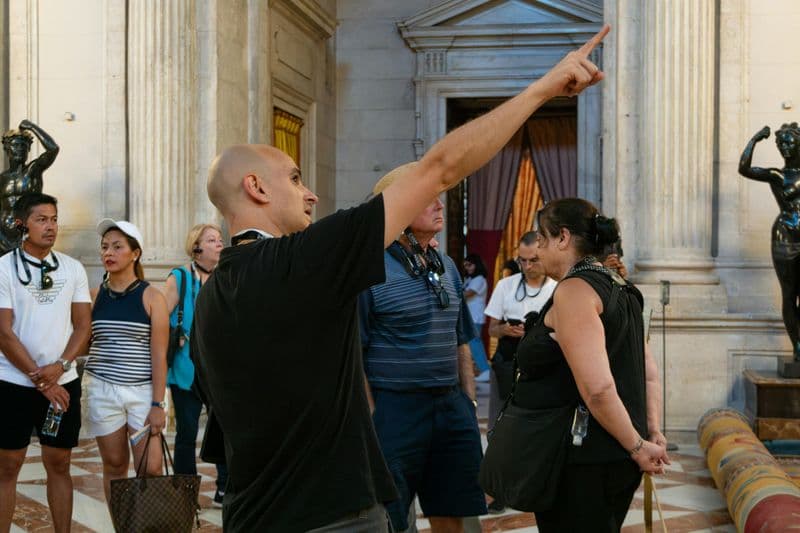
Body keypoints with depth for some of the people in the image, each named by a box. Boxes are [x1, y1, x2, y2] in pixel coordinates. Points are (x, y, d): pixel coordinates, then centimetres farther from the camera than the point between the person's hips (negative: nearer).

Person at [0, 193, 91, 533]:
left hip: (64, 383, 3)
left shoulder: (73, 269, 5)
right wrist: (39, 379, -11)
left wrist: (59, 367, -12)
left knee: (59, 465, 8)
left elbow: (82, 326, 4)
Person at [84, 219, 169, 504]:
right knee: (114, 465, 7)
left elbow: (159, 355, -4)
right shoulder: (95, 295, 6)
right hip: (103, 389, 2)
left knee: (150, 469, -7)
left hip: (144, 390, -2)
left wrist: (158, 404, -9)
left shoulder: (151, 297, -2)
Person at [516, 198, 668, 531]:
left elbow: (597, 386, -24)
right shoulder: (620, 289, 14)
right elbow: (649, 375, 15)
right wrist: (653, 433, 7)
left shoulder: (574, 290, -15)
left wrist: (637, 446, -15)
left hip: (583, 465, -9)